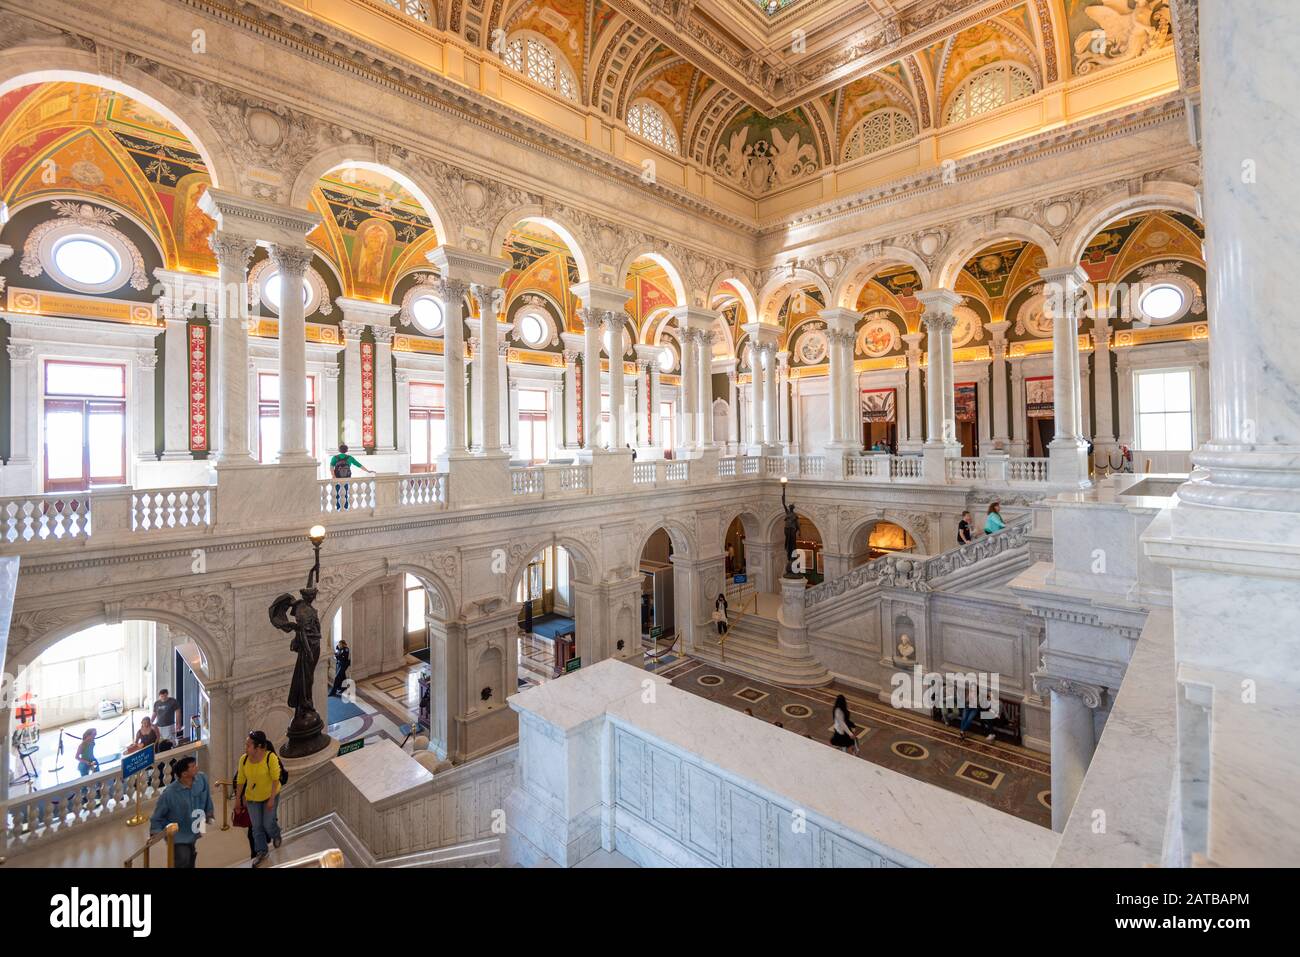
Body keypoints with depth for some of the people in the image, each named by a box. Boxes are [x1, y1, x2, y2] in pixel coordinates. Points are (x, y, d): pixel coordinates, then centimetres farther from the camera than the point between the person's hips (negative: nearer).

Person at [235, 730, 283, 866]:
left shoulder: (271, 757, -27)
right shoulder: (244, 759, -16)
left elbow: (276, 779, -21)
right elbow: (240, 780, -2)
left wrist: (272, 799, -20)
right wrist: (238, 799, 5)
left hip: (269, 795, -3)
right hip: (252, 797, 3)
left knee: (268, 823, 4)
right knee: (256, 826, 9)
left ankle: (276, 835, 40)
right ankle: (262, 853, 30)